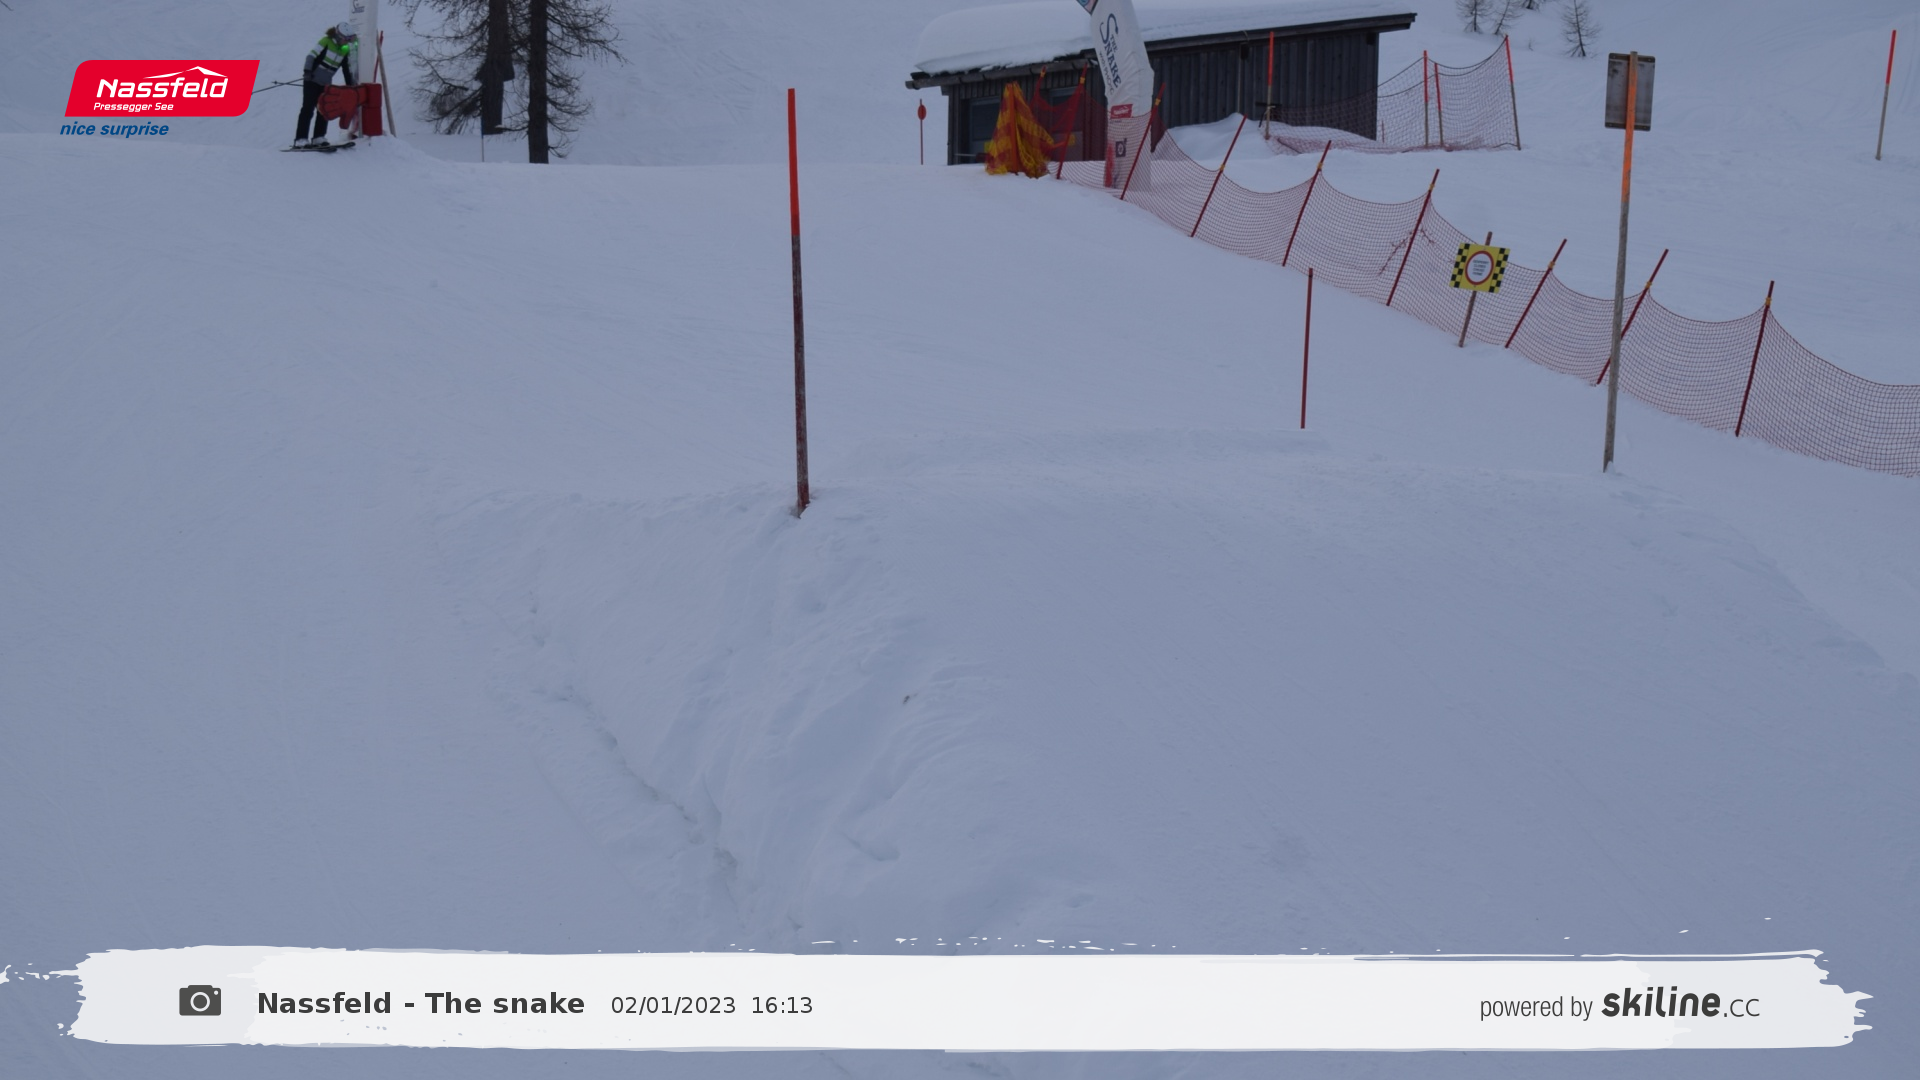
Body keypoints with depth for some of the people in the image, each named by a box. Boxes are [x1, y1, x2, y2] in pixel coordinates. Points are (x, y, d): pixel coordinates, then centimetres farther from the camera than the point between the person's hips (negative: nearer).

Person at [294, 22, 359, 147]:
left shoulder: (346, 50, 5)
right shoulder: (326, 42, -14)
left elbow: (347, 68, 16)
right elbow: (312, 56, -17)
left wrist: (350, 83, 14)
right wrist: (308, 71, -25)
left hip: (326, 84, 7)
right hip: (312, 80, -7)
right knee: (308, 109, -9)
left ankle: (318, 138, 12)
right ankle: (300, 139, -11)